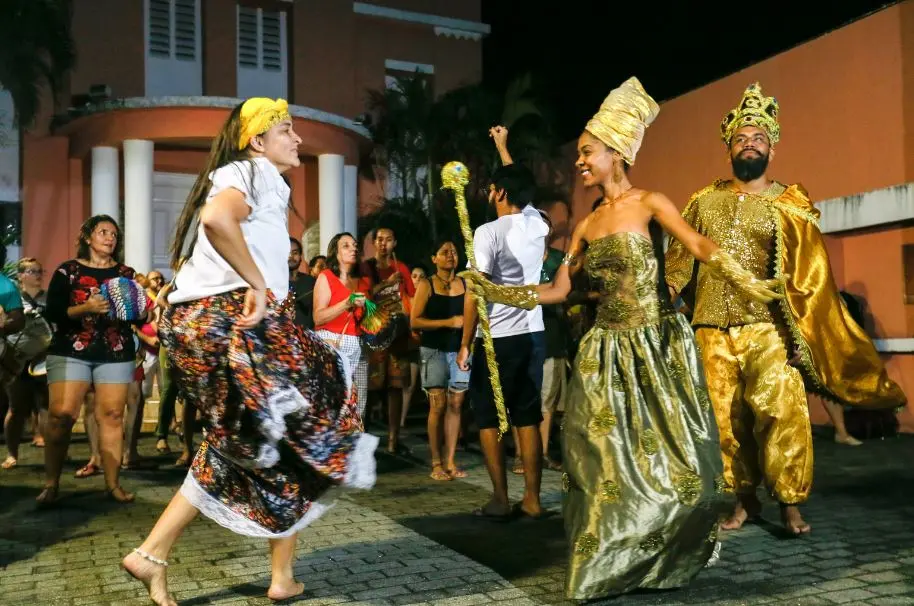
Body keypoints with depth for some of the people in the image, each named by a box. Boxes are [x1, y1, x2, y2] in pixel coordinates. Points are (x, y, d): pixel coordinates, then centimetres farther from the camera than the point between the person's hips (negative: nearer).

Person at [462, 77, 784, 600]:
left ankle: (668, 559, 17)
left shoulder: (650, 203, -5)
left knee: (668, 455, -1)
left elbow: (700, 246, -22)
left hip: (660, 344, -5)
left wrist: (744, 280, -40)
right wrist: (493, 290, 7)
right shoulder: (587, 224, 11)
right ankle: (611, 564, 17)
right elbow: (558, 290, 11)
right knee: (608, 458, 4)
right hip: (609, 348, 5)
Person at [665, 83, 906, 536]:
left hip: (767, 328, -2)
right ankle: (744, 500, 18)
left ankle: (790, 503, 4)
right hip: (712, 331, 2)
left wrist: (802, 334, -6)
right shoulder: (704, 201, 13)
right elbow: (679, 258, 11)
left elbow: (809, 275, 2)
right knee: (726, 418, 4)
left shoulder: (788, 205, 6)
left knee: (781, 412, -11)